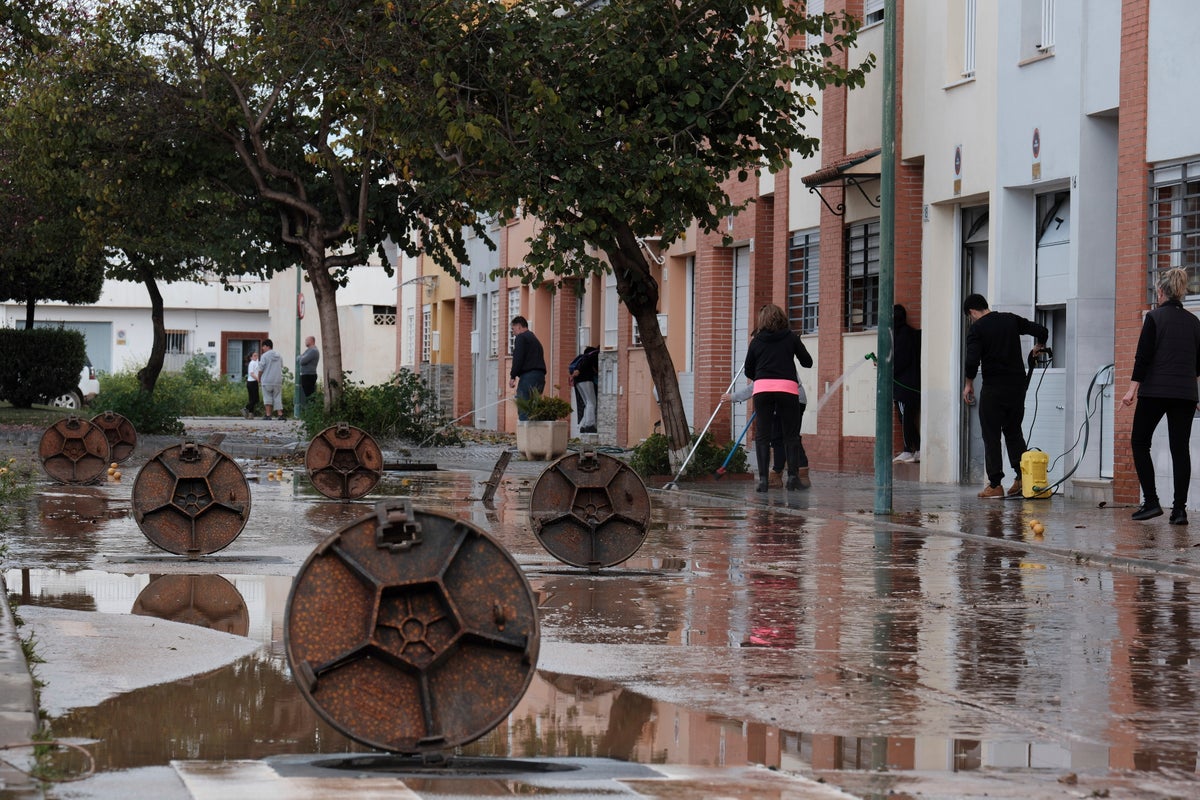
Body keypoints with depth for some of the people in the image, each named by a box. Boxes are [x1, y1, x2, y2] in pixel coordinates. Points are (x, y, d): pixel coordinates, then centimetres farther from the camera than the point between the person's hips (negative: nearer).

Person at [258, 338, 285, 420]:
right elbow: (281, 368, 17)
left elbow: (261, 369, -7)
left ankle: (268, 415, -5)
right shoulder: (279, 356, 11)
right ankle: (280, 414, -2)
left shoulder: (265, 356, -7)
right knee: (278, 398, 7)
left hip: (267, 381, -5)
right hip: (278, 381, 5)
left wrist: (259, 378, 8)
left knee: (267, 398, 1)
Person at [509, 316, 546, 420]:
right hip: (540, 376, 9)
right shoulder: (535, 339, 26)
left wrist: (512, 376, -10)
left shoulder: (521, 338, -1)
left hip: (528, 376, -9)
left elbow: (518, 358, -12)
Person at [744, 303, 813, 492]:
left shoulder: (757, 341, 10)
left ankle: (763, 478, -6)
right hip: (788, 387, -1)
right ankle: (793, 475, -3)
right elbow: (808, 362, 12)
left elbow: (748, 371, 15)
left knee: (762, 435, 3)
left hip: (762, 388, 1)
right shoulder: (791, 337, 7)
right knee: (791, 435, 8)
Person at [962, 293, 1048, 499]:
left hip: (993, 389, -5)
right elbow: (1042, 331, 6)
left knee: (991, 436, 2)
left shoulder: (976, 328, -6)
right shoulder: (1011, 320, 8)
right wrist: (1039, 347, 27)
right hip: (1017, 385, 5)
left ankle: (995, 485, -1)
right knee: (1013, 432, 17)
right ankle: (1022, 477, 6)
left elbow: (972, 360, -17)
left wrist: (968, 384, -2)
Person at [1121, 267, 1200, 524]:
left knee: (1139, 442, 9)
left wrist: (1133, 388, -9)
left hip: (1155, 391, -4)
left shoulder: (1155, 317, -7)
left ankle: (1151, 502, -1)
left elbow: (1143, 356, -11)